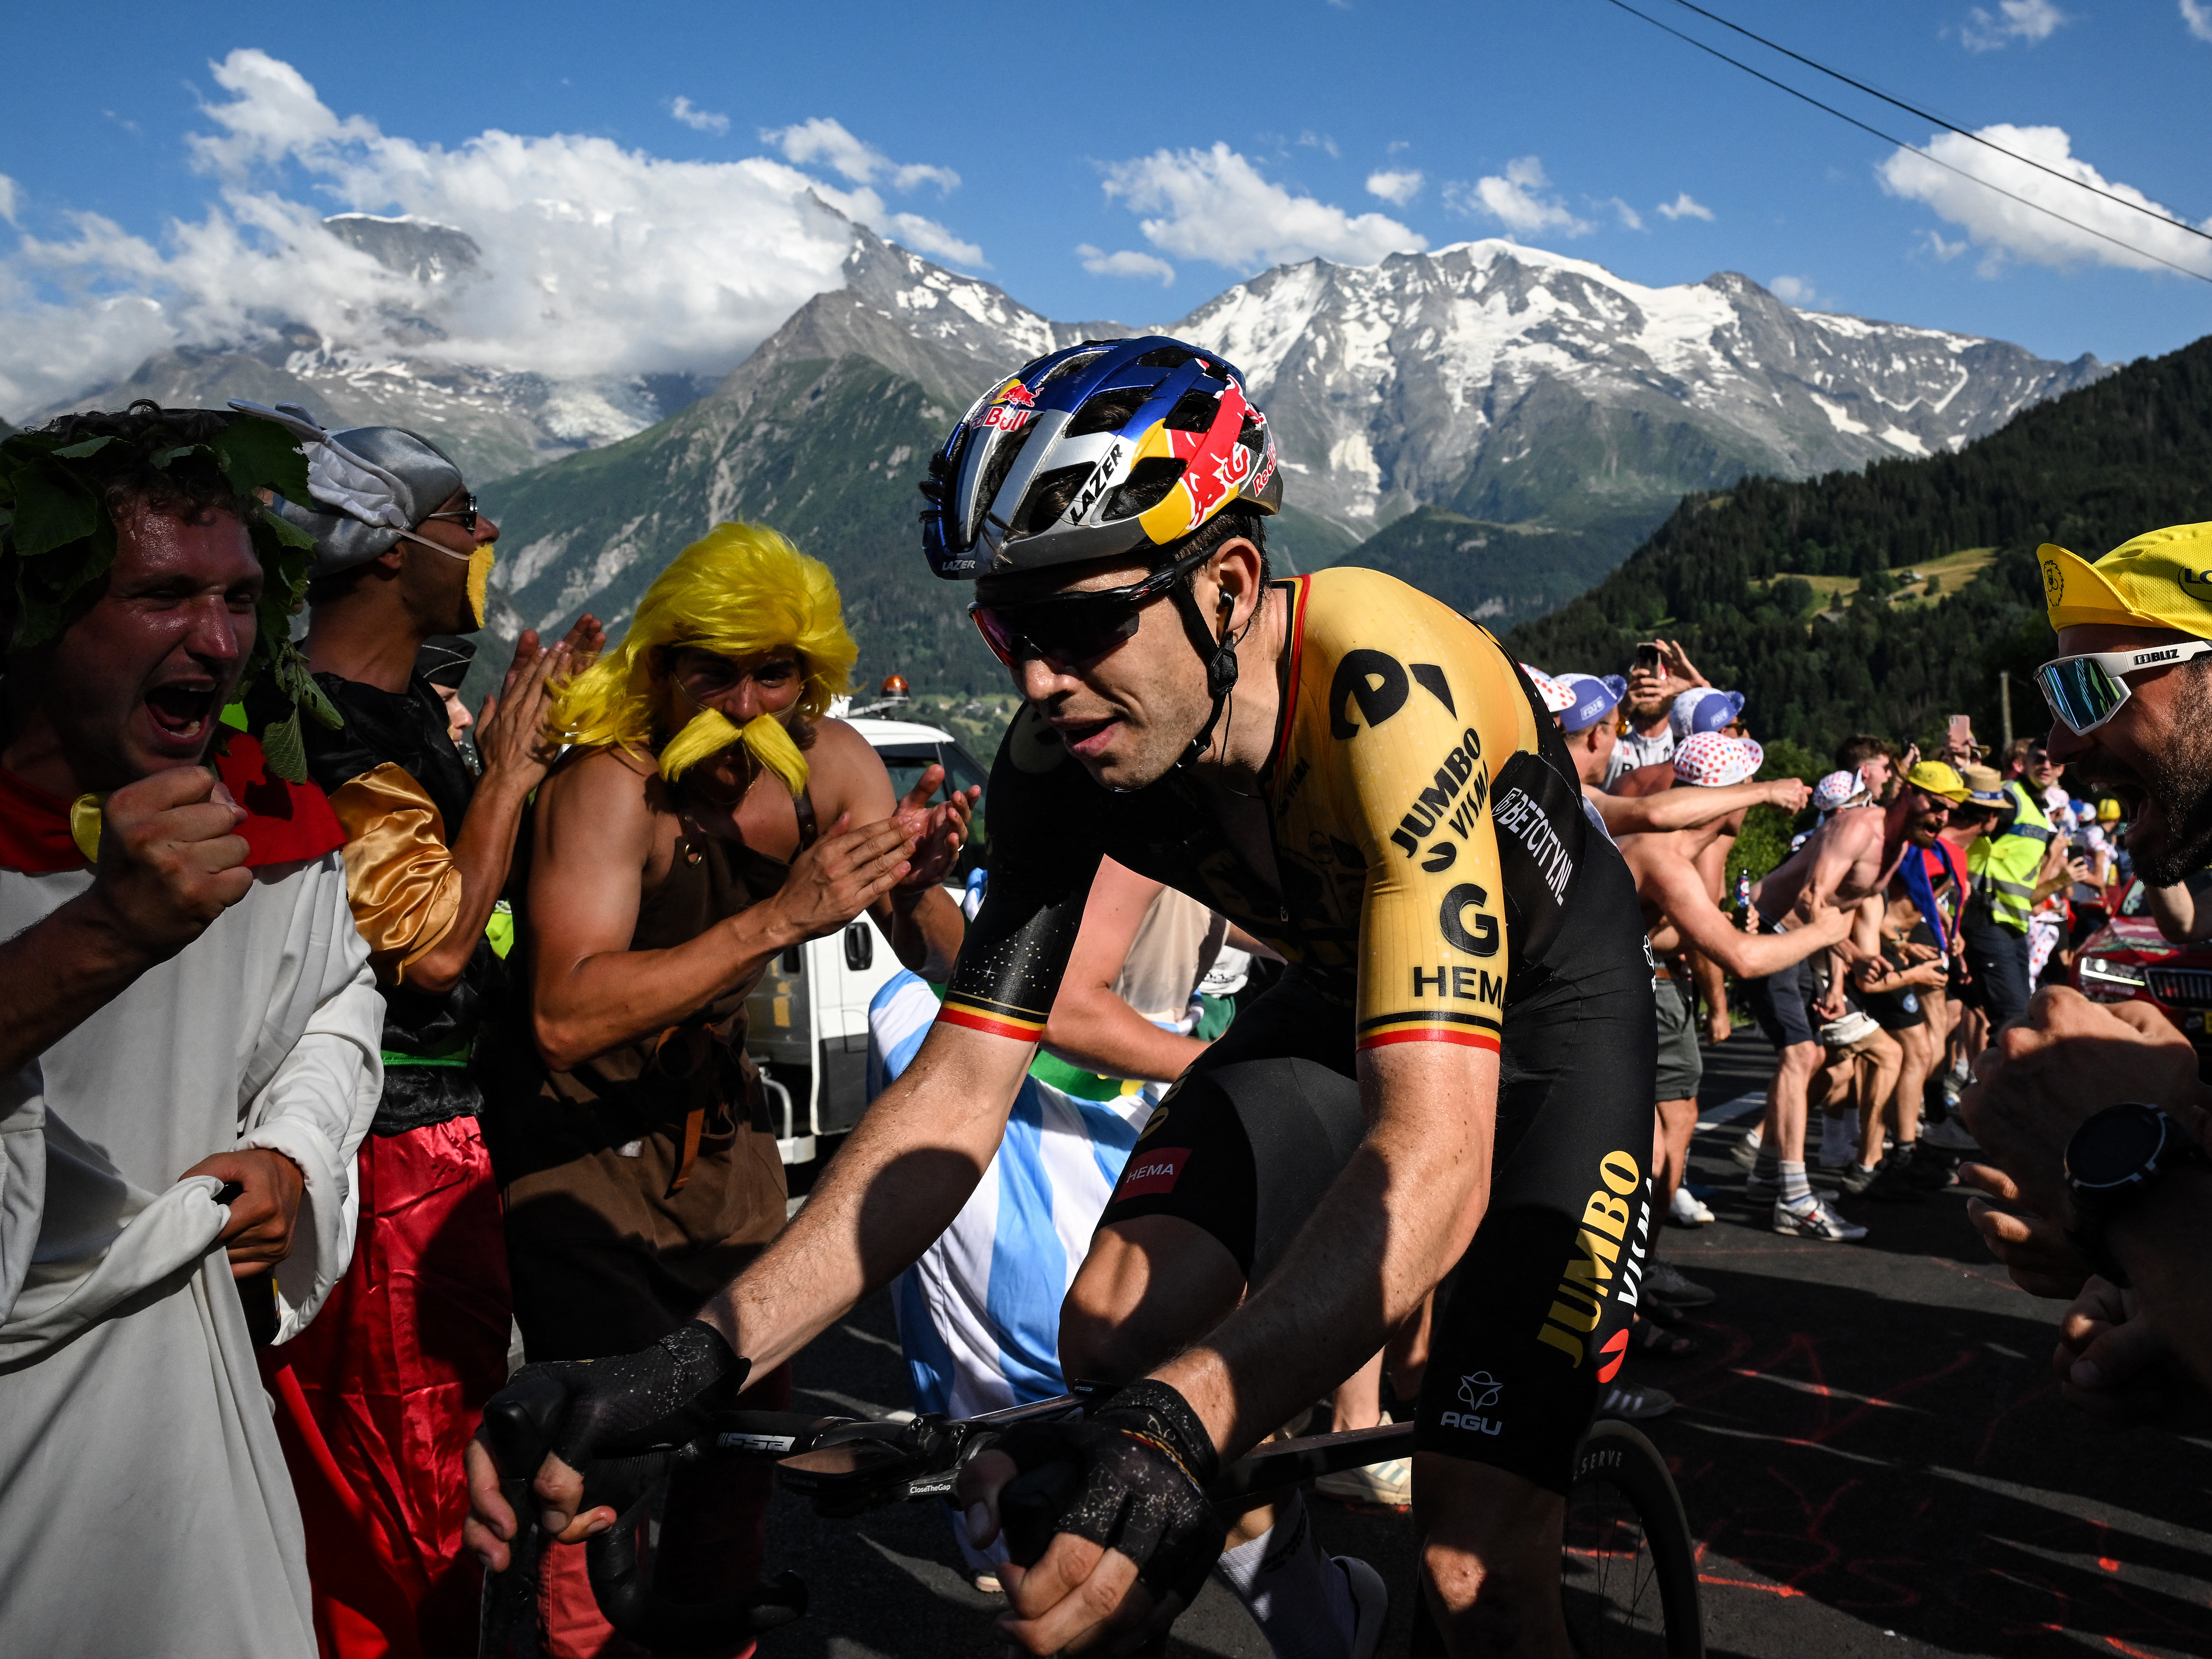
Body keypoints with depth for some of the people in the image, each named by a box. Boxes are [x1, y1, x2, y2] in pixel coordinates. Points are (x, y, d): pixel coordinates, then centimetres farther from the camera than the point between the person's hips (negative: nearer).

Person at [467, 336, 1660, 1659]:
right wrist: (700, 1361, -30)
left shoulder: (1384, 689, -38)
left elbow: (1435, 1160, -45)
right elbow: (960, 1092, -20)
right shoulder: (1065, 753, -20)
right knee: (1114, 1331, -15)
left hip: (1550, 1004, -5)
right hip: (1342, 988, 5)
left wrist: (1182, 1425, -60)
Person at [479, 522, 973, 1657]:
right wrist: (781, 918, -45)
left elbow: (944, 965, -9)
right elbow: (566, 1019, -39)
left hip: (712, 1117, 5)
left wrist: (916, 887, -32)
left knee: (752, 1411, 7)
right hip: (575, 1130, -5)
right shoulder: (611, 781, -26)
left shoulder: (830, 762, -9)